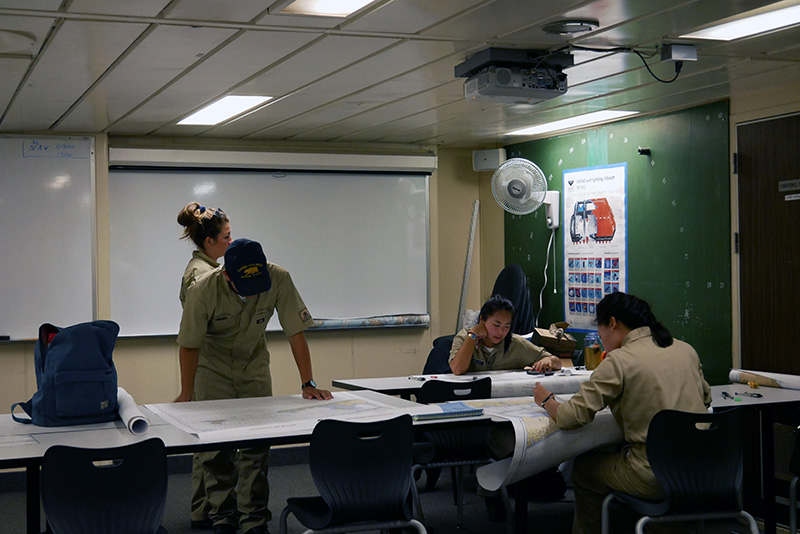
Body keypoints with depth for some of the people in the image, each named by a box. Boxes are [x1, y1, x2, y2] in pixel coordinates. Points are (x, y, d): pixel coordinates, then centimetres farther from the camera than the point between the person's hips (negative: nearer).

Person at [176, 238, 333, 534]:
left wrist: (308, 383, -22)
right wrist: (186, 394, -18)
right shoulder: (203, 291, -29)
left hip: (254, 365, 2)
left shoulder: (279, 280, -25)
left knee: (257, 445, -3)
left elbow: (296, 332, -20)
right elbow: (189, 345, -18)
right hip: (212, 367, -1)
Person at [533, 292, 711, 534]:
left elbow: (571, 417, -13)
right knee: (613, 455, 31)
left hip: (656, 480, -7)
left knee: (582, 468, 18)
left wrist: (546, 401, 7)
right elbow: (705, 398, 22)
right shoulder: (686, 350, 8)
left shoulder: (619, 361, -12)